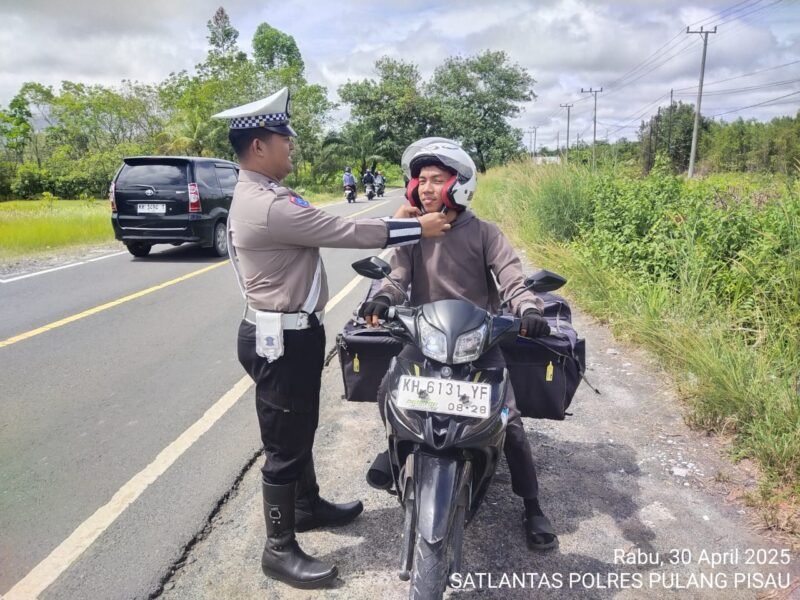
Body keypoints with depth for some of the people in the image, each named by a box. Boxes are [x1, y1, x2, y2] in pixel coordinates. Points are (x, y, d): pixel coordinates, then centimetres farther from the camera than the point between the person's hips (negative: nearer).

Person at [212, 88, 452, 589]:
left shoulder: (260, 195, 11)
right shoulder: (270, 206, -24)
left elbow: (328, 230, 11)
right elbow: (346, 232, -22)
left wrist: (393, 224, 7)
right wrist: (417, 228, -11)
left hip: (290, 332, 11)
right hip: (282, 339, -11)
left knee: (301, 430, 24)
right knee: (285, 444, 3)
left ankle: (308, 506, 44)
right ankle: (280, 549, 20)